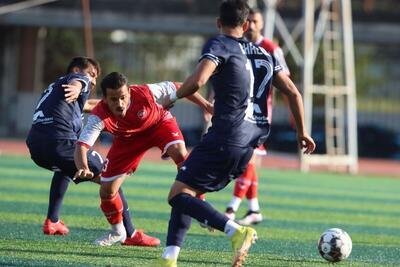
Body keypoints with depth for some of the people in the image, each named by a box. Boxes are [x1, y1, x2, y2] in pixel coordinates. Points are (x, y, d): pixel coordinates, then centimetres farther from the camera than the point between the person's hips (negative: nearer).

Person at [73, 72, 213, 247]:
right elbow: (82, 146, -45)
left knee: (180, 153, -33)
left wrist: (207, 106, -12)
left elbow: (177, 88, -21)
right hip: (128, 139, 1)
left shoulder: (144, 93, -37)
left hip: (159, 123, -1)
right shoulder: (99, 116, -37)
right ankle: (117, 232, 25)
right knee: (107, 191, -4)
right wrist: (83, 168, -67)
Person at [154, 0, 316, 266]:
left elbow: (197, 80, -19)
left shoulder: (219, 45, -3)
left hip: (225, 138, -8)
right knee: (188, 192, 17)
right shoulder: (264, 54, 18)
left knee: (179, 195, -9)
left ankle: (236, 231, -28)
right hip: (250, 142, 8)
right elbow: (293, 92, 16)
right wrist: (302, 132, 26)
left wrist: (174, 97, 0)